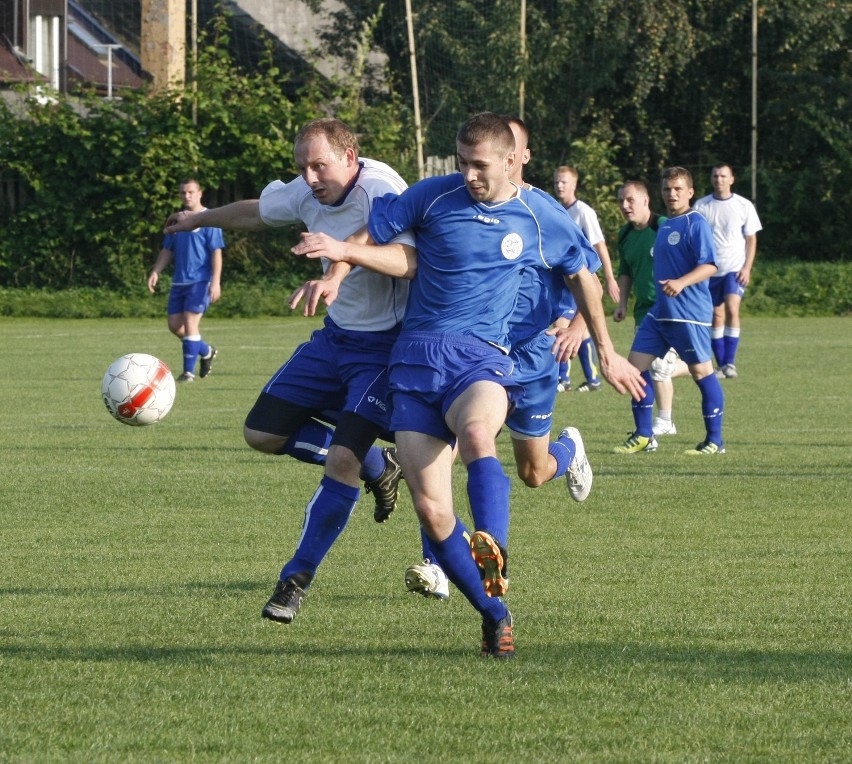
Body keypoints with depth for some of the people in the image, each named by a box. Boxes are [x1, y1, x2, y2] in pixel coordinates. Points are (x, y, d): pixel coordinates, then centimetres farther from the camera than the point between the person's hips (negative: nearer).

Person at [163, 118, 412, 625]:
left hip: (385, 345, -8)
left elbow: (404, 253, -46)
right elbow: (256, 213, 22)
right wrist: (200, 219, 39)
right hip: (337, 336, 8)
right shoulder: (307, 195, -1)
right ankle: (377, 469, 22)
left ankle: (298, 579, -4)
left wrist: (340, 265, -61)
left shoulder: (380, 191, -26)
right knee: (262, 433, 5)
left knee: (342, 460, -19)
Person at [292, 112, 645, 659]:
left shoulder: (542, 219, 7)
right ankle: (496, 616, 2)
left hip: (482, 356, -2)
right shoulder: (434, 196, 6)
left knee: (476, 434, -40)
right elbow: (372, 241, 14)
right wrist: (343, 253, -9)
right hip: (416, 356, 2)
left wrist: (607, 353, 28)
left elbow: (583, 275, 23)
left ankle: (492, 556, -58)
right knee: (431, 511, -12)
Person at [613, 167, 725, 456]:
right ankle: (643, 436, 10)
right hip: (659, 311, 9)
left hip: (689, 313, -9)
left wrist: (681, 283, -33)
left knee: (701, 371, -4)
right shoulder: (663, 225, 17)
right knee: (636, 364, 4)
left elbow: (709, 266, -18)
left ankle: (715, 440, 4)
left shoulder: (696, 224, -10)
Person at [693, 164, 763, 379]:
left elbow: (751, 239, 5)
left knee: (732, 310, -19)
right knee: (716, 317, 3)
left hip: (735, 268, -2)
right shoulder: (701, 206, 5)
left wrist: (747, 268, -6)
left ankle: (730, 363, -16)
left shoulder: (743, 206, 1)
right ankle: (721, 365, 9)